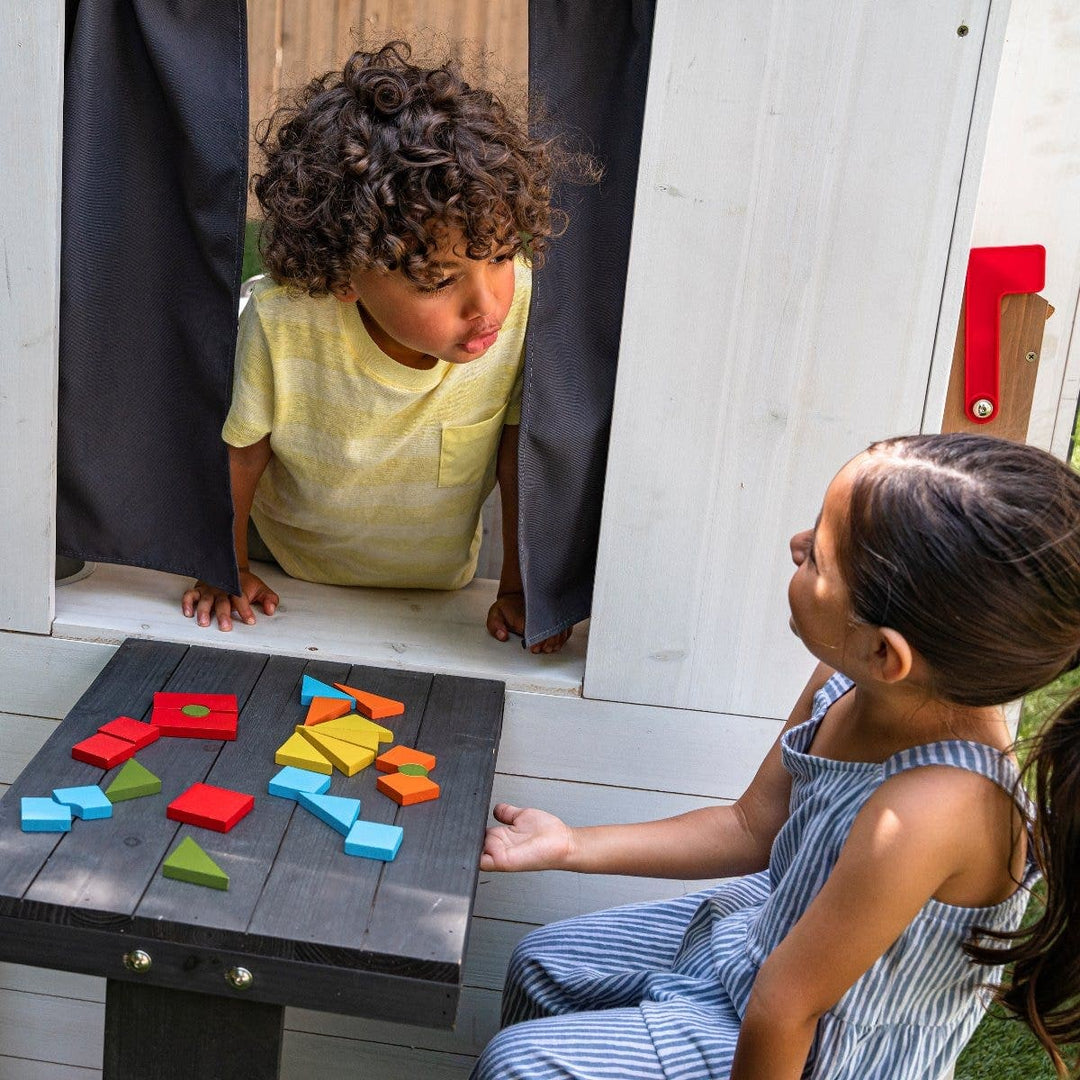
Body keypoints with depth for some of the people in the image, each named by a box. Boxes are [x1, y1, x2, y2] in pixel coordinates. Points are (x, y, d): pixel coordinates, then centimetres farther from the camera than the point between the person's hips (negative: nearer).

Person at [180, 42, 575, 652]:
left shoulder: (522, 304, -29)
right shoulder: (280, 326, -33)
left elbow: (519, 452, -13)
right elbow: (237, 456, -14)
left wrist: (519, 586, -6)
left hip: (438, 594, 1)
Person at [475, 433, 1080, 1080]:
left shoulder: (929, 810, -42)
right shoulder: (849, 680, -17)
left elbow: (783, 1010, -29)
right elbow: (750, 828, -1)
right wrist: (575, 846, -3)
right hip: (768, 927, 7)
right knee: (543, 964, 21)